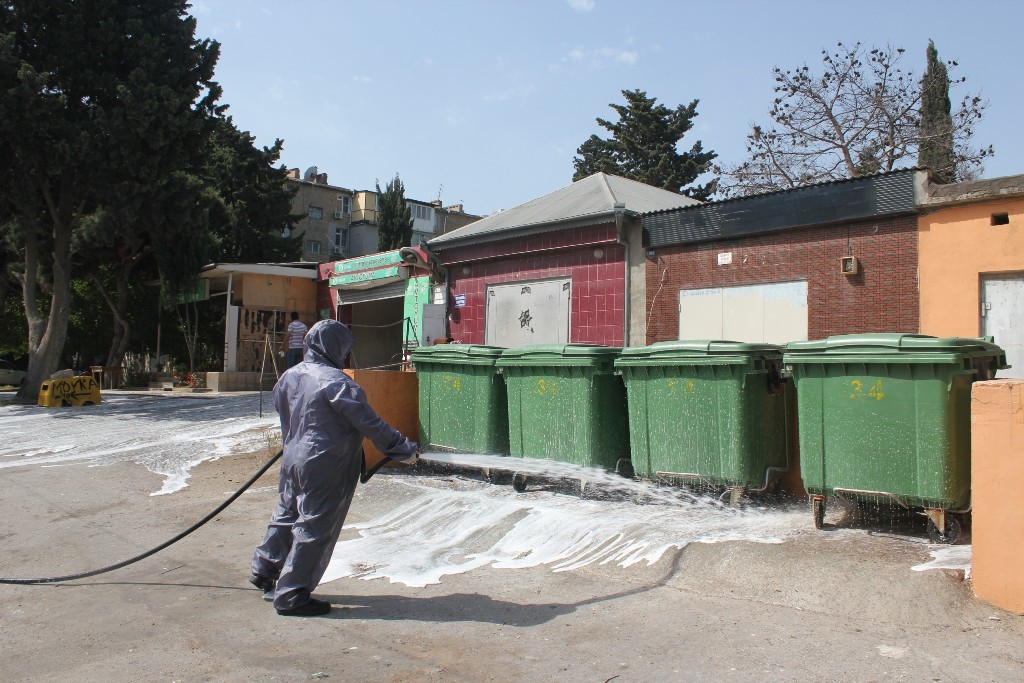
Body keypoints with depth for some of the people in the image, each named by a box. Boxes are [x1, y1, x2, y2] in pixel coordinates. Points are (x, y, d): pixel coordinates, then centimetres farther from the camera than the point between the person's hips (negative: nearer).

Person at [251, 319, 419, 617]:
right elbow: (369, 423, -20)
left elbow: (279, 405, 21)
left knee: (286, 515, 24)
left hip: (293, 458, 8)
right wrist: (403, 449, -12)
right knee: (315, 528, 2)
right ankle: (292, 595, 9)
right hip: (325, 468, -8)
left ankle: (265, 572, 38)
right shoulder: (336, 382, -19)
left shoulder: (289, 376, 5)